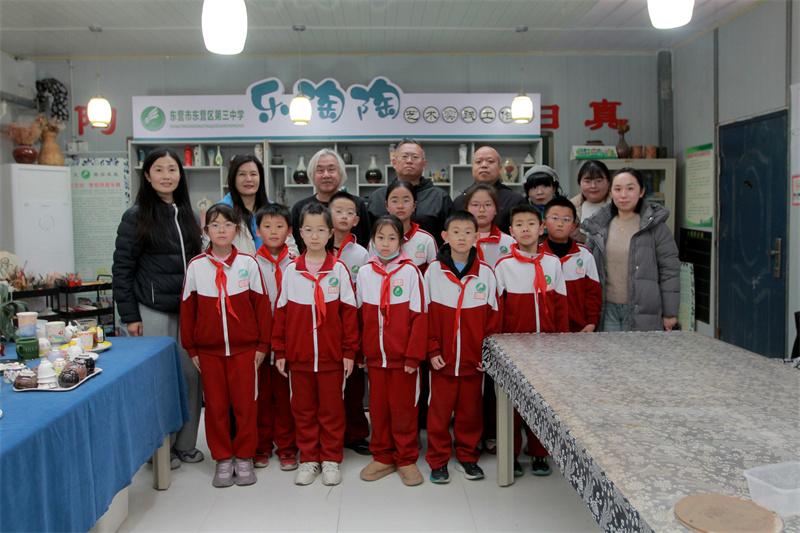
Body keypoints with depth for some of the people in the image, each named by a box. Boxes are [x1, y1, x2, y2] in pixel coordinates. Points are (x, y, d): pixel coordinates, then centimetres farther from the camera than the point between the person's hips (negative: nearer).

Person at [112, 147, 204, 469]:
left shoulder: (185, 214, 10)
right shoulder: (136, 216, -5)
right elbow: (122, 268, -6)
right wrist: (129, 315, -9)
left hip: (187, 309, 5)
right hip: (152, 312, -5)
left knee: (190, 375, 6)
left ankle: (186, 444, 20)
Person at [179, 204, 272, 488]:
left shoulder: (248, 263, -3)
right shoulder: (196, 266, 0)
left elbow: (261, 305, 0)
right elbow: (187, 308, 5)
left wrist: (262, 344, 0)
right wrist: (190, 348, 4)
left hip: (245, 348, -1)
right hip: (209, 350, 1)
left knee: (245, 404, 4)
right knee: (216, 405, 8)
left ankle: (244, 457, 20)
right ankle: (223, 459, 22)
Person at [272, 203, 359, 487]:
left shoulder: (339, 269, -4)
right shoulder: (290, 270, 1)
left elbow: (349, 313, -2)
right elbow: (281, 313, 4)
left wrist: (350, 351, -4)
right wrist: (279, 351, 3)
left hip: (332, 355, -2)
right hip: (298, 355, 2)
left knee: (332, 408, 8)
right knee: (303, 409, 11)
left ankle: (331, 459, 23)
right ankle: (308, 459, 26)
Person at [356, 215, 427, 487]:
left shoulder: (410, 272, -7)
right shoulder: (365, 273, 4)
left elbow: (419, 316, -9)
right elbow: (360, 316, 9)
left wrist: (414, 355, -12)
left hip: (403, 356, -3)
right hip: (375, 355, 3)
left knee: (403, 408, 6)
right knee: (378, 408, 12)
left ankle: (406, 459, 21)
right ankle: (382, 457, 26)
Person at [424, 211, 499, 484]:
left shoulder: (485, 273, 0)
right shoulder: (433, 271, -3)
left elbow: (493, 316, 4)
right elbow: (426, 314, -1)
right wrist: (432, 350, -6)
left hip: (474, 358, 1)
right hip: (442, 358, -1)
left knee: (470, 408, 12)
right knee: (440, 409, 6)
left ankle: (468, 455, 29)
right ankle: (438, 460, 20)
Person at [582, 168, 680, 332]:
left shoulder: (655, 226, -5)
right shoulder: (599, 226, 6)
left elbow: (669, 270, -4)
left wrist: (670, 312, -5)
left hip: (642, 312, -3)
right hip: (607, 309, 3)